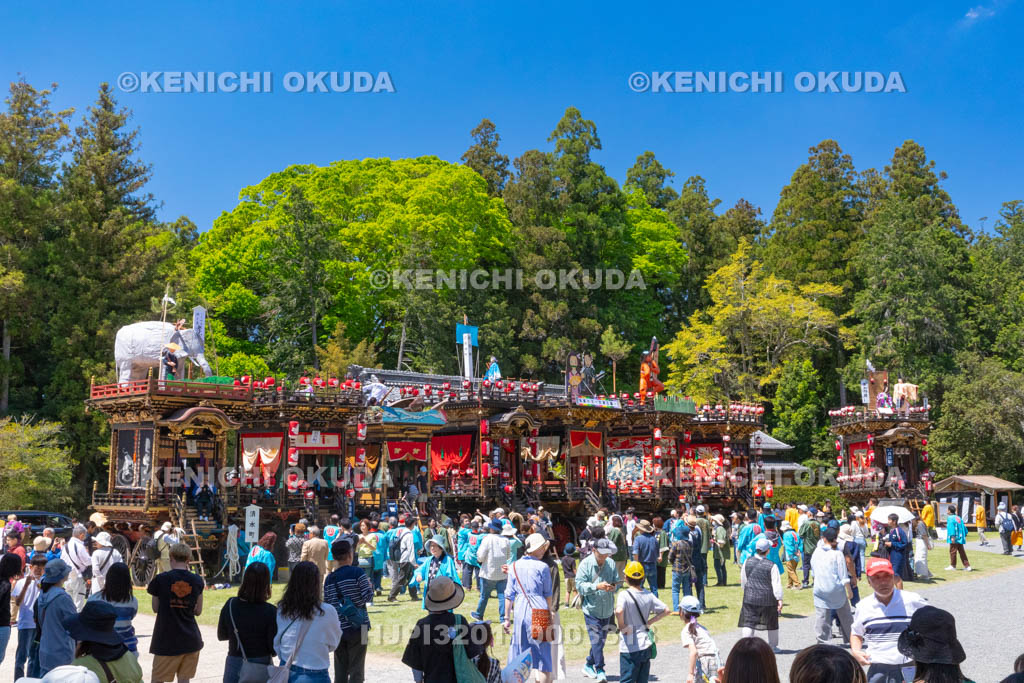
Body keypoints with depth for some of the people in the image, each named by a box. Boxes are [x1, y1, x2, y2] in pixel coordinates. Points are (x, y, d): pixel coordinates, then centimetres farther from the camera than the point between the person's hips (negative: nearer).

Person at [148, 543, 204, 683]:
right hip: (190, 639, 2)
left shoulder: (161, 579, -7)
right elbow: (198, 611, 6)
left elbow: (155, 608, 3)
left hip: (166, 640, -2)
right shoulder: (197, 581, 0)